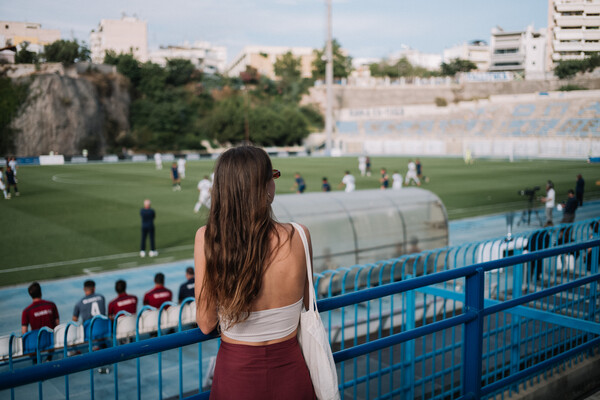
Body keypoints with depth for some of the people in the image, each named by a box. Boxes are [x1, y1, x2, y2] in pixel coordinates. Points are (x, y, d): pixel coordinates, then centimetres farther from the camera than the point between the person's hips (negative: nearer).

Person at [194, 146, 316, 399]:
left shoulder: (206, 238, -17)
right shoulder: (298, 237, -15)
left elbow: (206, 324, -9)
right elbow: (305, 305, 1)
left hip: (235, 376, 0)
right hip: (289, 376, 0)